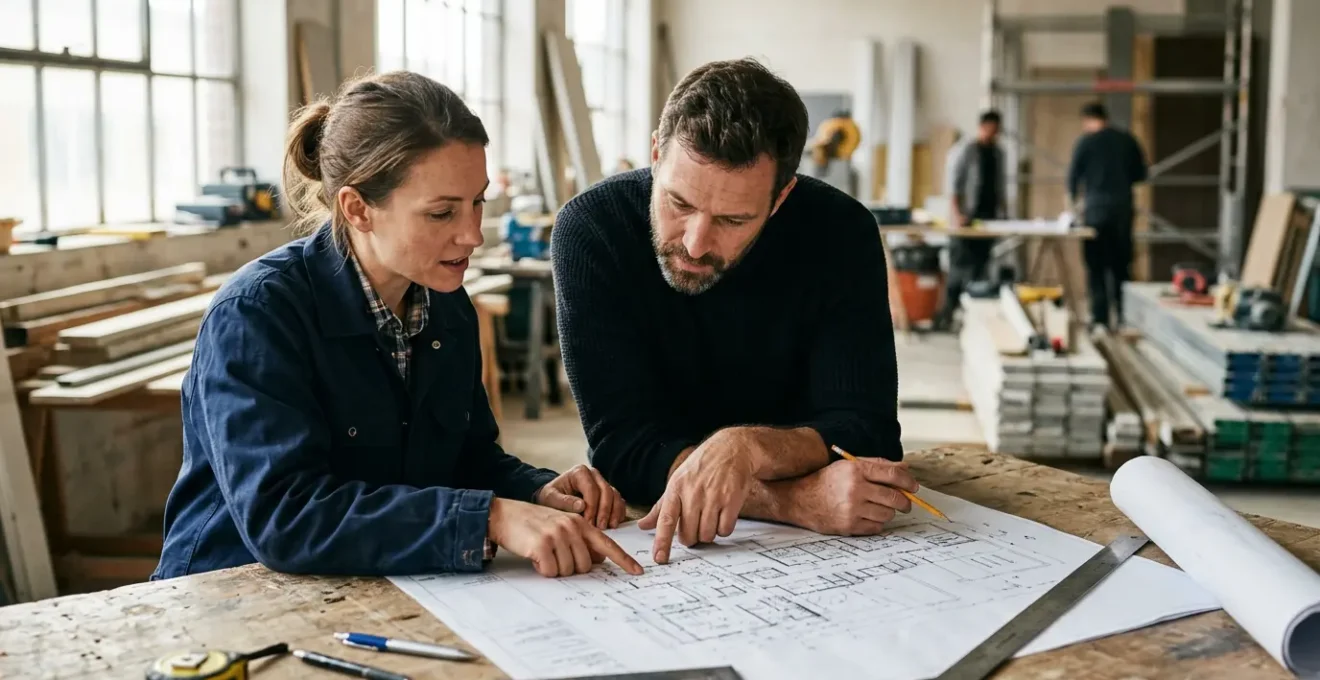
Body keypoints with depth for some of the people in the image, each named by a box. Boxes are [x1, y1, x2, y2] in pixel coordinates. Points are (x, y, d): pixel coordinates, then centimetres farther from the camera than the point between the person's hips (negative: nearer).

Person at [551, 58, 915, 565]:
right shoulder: (589, 232, -18)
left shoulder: (840, 234, -14)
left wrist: (749, 447, -32)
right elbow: (623, 447, -20)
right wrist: (800, 502, -31)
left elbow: (868, 432, -14)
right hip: (641, 532, -1)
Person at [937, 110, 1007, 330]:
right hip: (967, 218, -6)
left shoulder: (998, 153, 14)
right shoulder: (966, 150, -4)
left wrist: (1004, 212, 12)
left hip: (990, 217, 6)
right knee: (961, 265, -7)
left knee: (981, 266, 5)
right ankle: (947, 313, -4)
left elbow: (1001, 185, 19)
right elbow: (954, 183, -10)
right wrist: (956, 213, -20)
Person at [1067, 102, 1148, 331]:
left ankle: (1100, 318, -1)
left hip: (1096, 210, -3)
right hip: (1123, 210, 4)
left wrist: (1074, 200, 18)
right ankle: (1125, 316, 13)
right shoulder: (1127, 140, 6)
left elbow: (1073, 175, -1)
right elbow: (1140, 173, 10)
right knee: (1121, 265, 11)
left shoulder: (1085, 142, -5)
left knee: (1096, 266, 2)